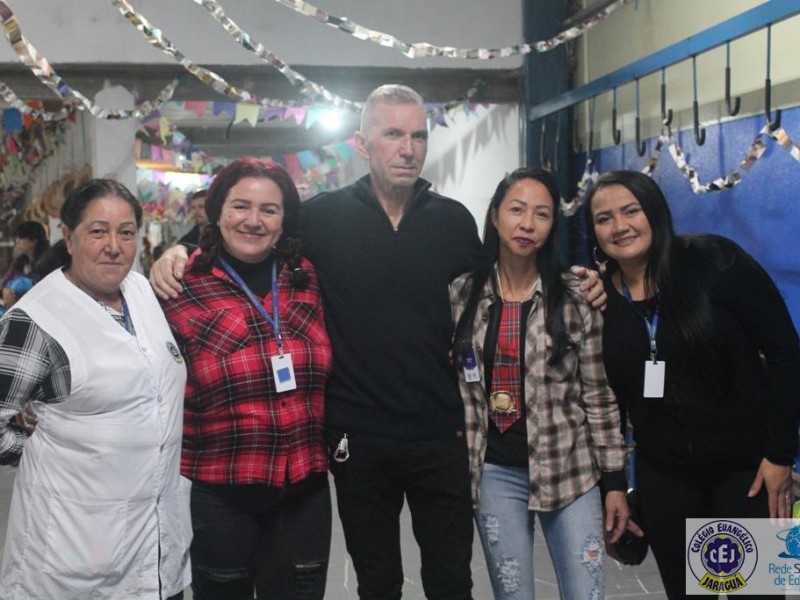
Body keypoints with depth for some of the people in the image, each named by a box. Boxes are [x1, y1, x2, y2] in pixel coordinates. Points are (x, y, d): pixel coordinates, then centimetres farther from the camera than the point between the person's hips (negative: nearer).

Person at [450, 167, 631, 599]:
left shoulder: (577, 298, -4)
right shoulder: (462, 295, 0)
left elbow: (599, 394, -2)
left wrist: (615, 480, -3)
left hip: (569, 470, -1)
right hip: (495, 473, 1)